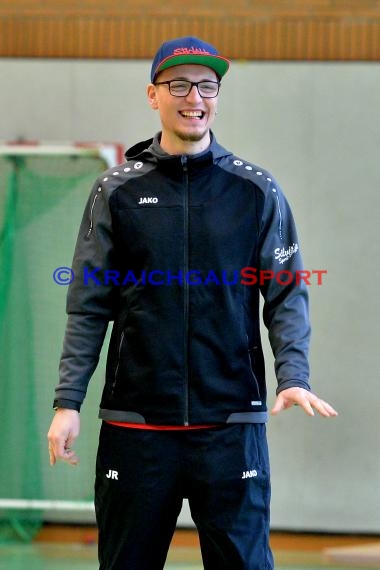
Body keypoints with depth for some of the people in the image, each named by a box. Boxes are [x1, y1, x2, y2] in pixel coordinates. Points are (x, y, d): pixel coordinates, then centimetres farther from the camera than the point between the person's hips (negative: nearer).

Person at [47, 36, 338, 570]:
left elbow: (288, 296, 4)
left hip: (232, 422, -1)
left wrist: (293, 378, -12)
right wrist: (68, 402, -3)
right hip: (135, 422, 1)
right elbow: (89, 308, 5)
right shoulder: (117, 191, 6)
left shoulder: (257, 191, 6)